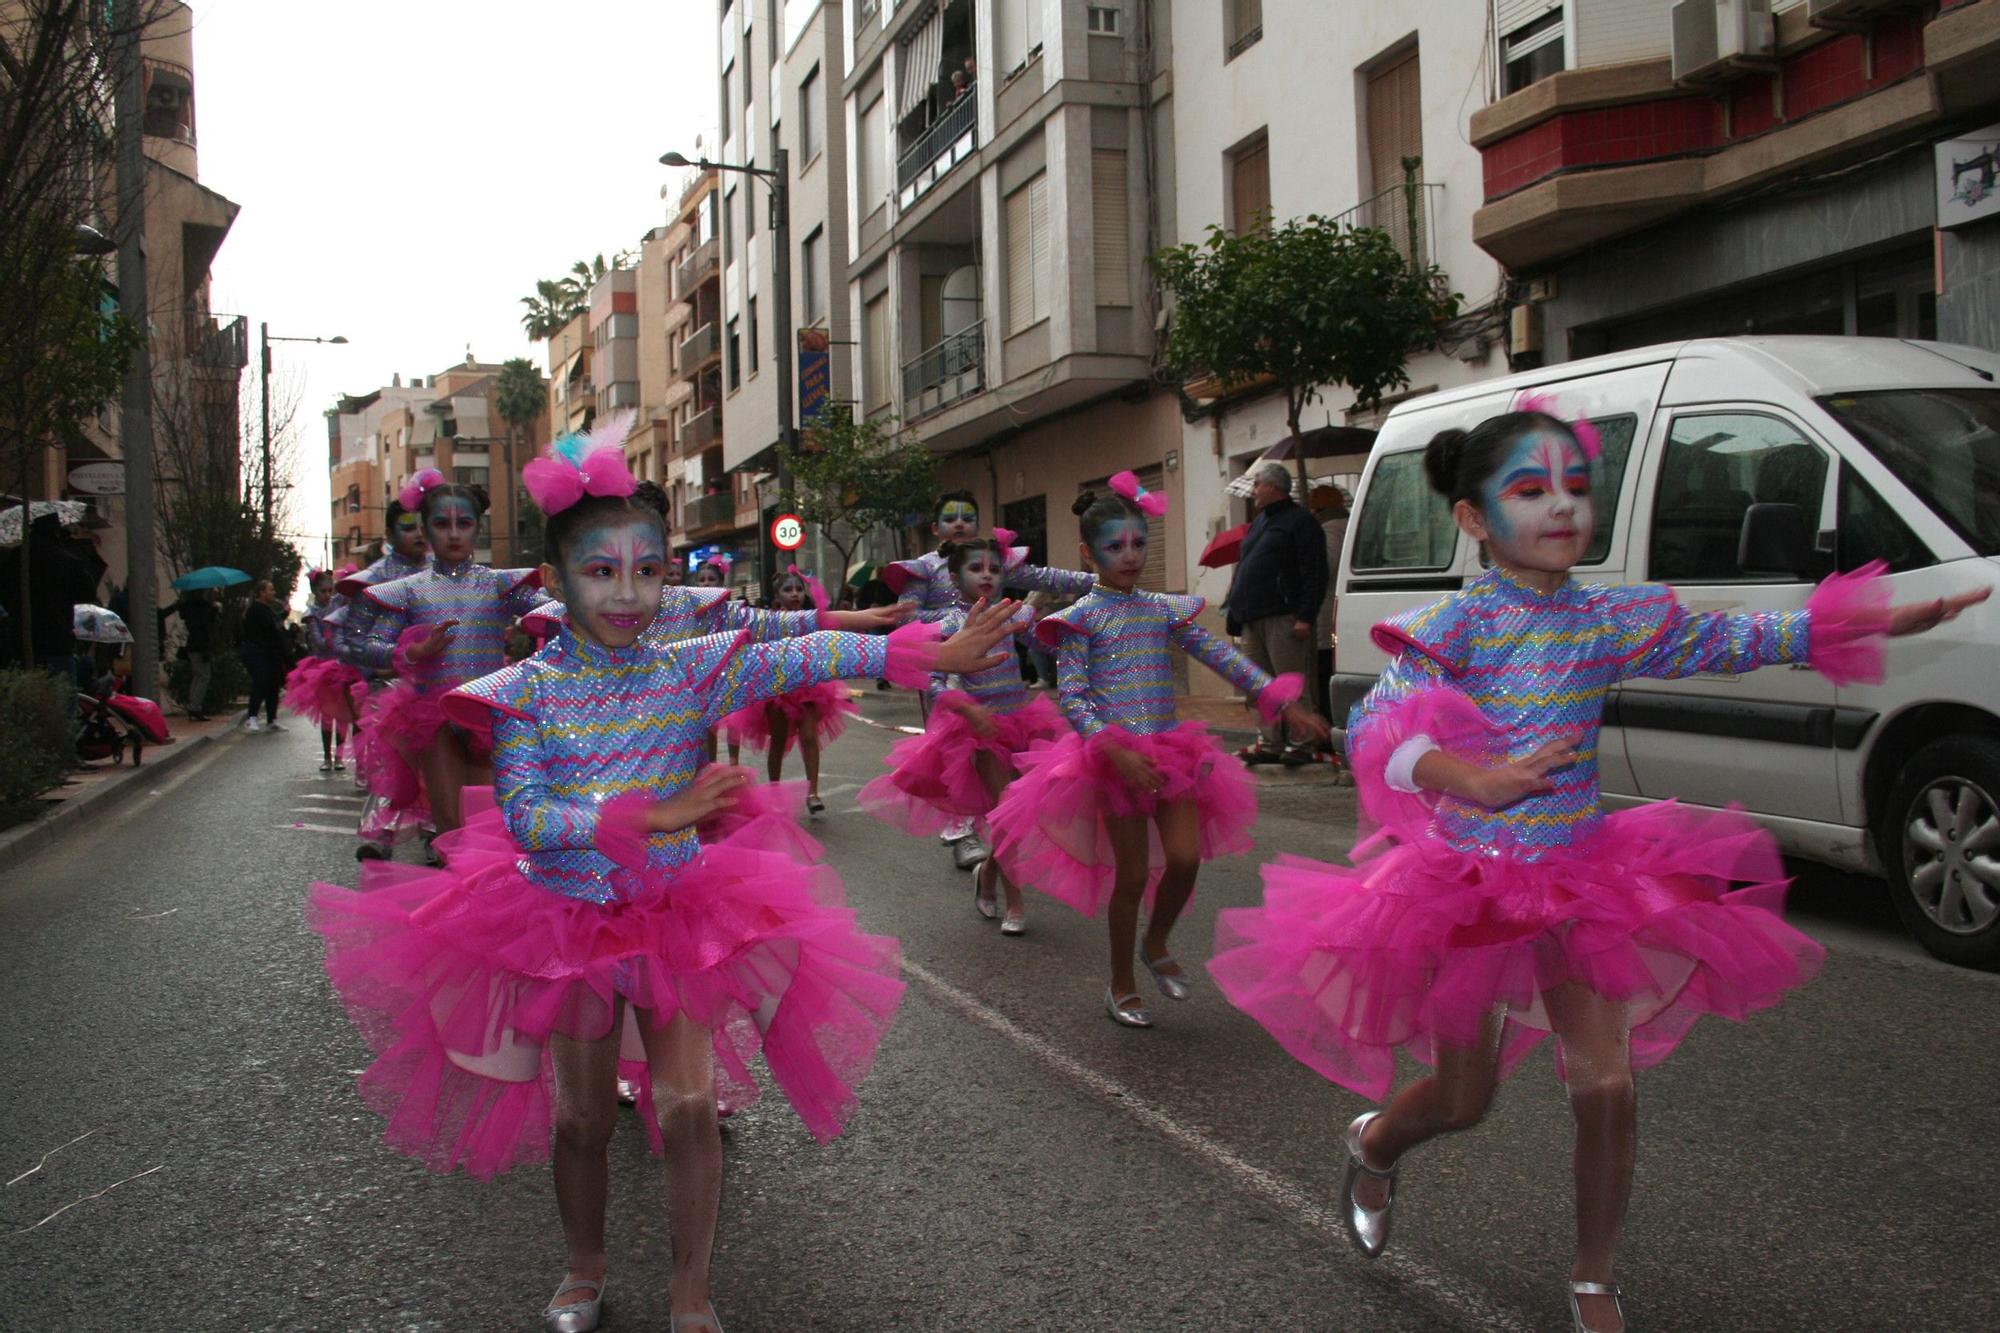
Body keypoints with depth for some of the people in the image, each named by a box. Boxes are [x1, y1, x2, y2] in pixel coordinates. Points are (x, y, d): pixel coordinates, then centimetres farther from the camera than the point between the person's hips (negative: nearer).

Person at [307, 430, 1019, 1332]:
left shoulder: (692, 671, -6)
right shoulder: (525, 692, -10)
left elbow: (806, 658, -17)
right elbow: (523, 819, -19)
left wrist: (927, 653, -28)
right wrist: (651, 817, -27)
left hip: (677, 917, 1)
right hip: (566, 921, -1)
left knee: (689, 1106, -2)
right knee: (582, 1117, 12)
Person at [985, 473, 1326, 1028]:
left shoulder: (1165, 609, 9)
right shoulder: (1082, 618, -5)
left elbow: (1222, 658, 5)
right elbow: (1072, 698, -11)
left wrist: (1281, 702, -4)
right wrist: (1116, 751, -23)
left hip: (1168, 751, 4)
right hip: (1114, 756, -4)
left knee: (1185, 858, -7)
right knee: (1132, 873, 1)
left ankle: (1156, 946, 23)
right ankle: (1121, 985, 21)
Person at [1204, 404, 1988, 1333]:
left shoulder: (1611, 621, 0)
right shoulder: (1460, 622, -16)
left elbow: (1725, 641, 14)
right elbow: (1373, 729, -28)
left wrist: (1870, 623, 10)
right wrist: (1472, 779, -45)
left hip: (1580, 882, 4)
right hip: (1470, 886, -4)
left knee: (1608, 1090, -1)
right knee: (1463, 1099, 8)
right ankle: (1373, 1145, 46)